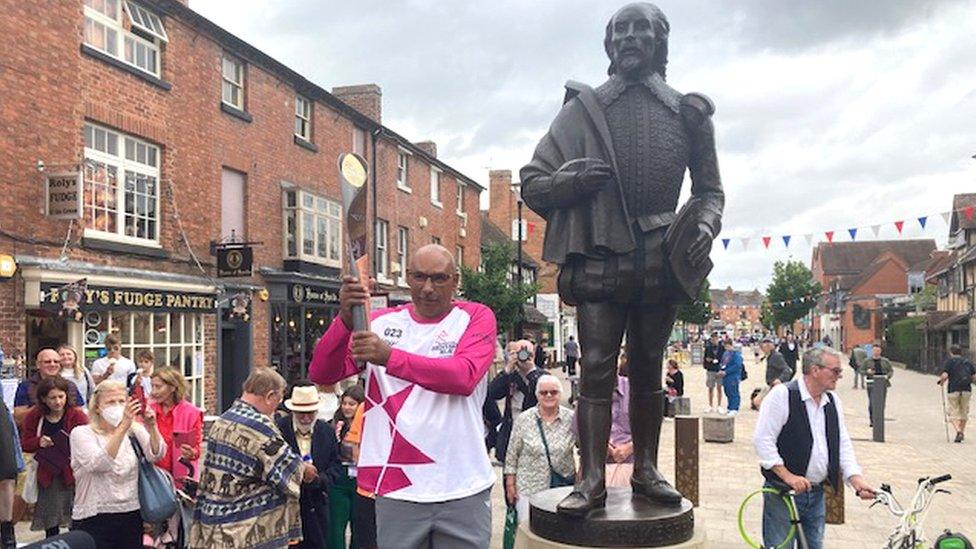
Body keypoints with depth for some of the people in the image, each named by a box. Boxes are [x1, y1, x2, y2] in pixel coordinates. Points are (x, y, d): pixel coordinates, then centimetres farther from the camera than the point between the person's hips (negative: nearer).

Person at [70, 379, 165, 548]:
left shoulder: (134, 430, 5)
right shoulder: (81, 433, -5)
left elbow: (156, 455, -10)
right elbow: (98, 463, -23)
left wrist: (151, 427, -28)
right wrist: (123, 426, -33)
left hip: (131, 516, 3)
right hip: (94, 519, -3)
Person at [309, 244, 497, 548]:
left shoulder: (476, 317, 0)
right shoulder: (381, 323, 6)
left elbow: (465, 376, -19)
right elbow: (322, 374, -2)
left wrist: (390, 357, -28)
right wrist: (346, 318, -19)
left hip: (463, 490, -1)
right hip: (397, 490, 2)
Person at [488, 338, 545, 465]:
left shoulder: (541, 376, -1)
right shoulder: (509, 375, 7)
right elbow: (491, 394, -8)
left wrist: (531, 370, -22)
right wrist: (508, 369, -15)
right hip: (510, 434, 3)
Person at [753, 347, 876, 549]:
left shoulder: (833, 400, 10)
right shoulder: (782, 395, -13)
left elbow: (843, 443, 12)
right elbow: (762, 439, -17)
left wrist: (856, 479, -2)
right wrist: (787, 476, -21)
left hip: (816, 493, 7)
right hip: (782, 493, -7)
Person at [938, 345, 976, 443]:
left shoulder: (949, 362, -2)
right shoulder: (968, 362, 10)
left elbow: (944, 376, -15)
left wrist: (941, 381, 5)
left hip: (953, 390, -3)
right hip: (967, 390, 3)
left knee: (954, 413, 3)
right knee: (964, 412, 18)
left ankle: (958, 431, -18)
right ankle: (962, 432, 26)